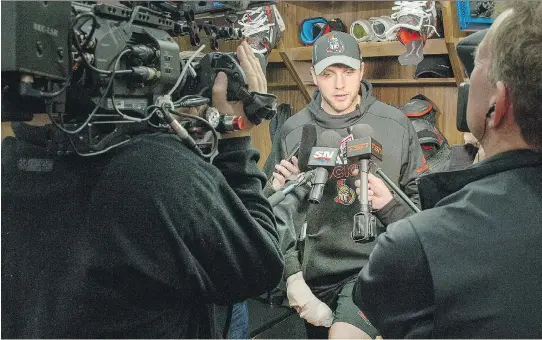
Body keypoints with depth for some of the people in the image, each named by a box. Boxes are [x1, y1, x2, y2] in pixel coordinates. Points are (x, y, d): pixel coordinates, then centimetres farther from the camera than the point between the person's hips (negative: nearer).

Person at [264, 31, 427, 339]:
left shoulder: (395, 124, -3)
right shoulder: (294, 131, -1)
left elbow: (422, 197, 3)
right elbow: (279, 210, 0)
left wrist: (390, 205, -18)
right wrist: (292, 274, -7)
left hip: (373, 267, -2)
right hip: (315, 272, 3)